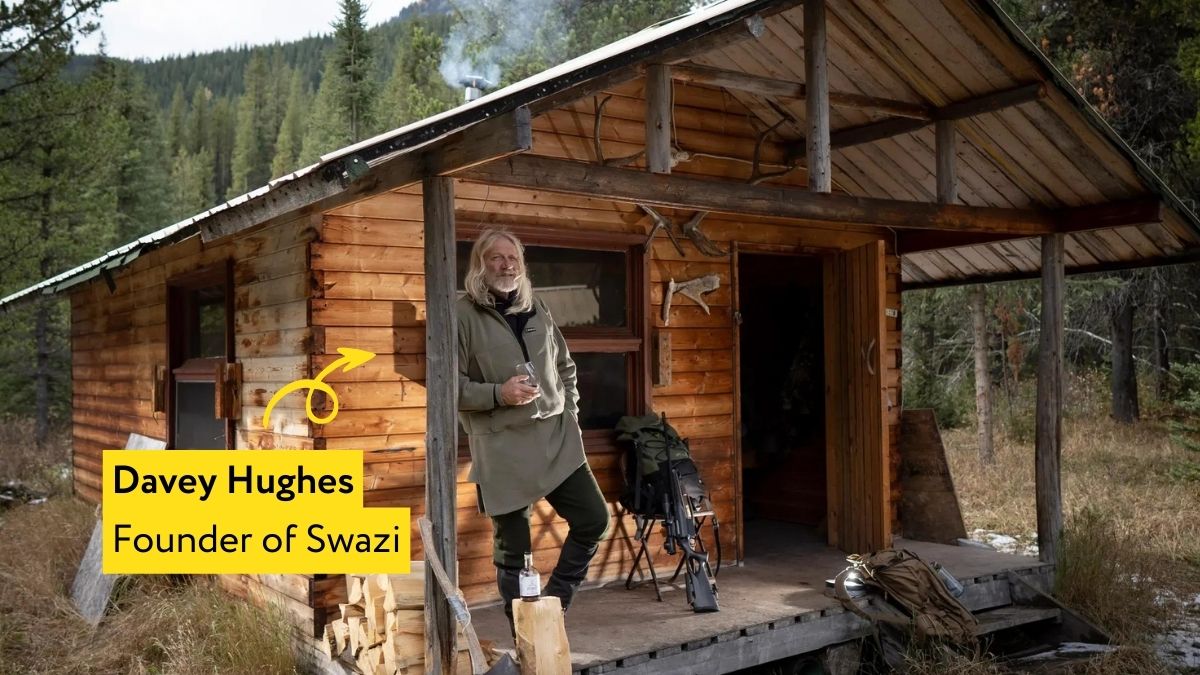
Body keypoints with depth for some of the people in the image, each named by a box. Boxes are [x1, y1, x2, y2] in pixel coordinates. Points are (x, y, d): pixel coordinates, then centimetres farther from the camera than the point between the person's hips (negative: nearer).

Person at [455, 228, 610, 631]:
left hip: (557, 439, 5)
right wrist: (499, 393, -19)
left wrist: (570, 413, 13)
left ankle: (554, 602, 21)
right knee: (513, 548, 3)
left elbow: (565, 368, 24)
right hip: (503, 448, -5)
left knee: (594, 518, 3)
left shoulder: (537, 310, 13)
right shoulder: (463, 315, -5)